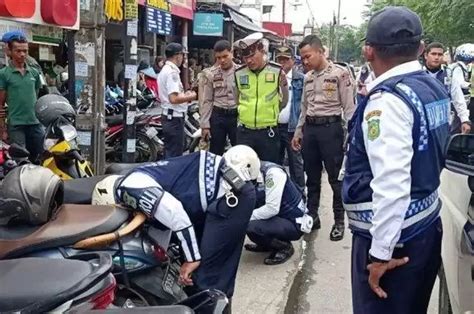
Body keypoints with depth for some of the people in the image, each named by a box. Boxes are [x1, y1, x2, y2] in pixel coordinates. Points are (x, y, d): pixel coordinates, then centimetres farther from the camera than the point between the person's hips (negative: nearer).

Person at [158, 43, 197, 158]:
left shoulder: (164, 70, 16)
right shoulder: (172, 72, -17)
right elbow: (174, 99, -25)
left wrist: (184, 95, 15)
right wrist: (190, 97, -10)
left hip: (168, 116, 11)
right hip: (175, 118, -11)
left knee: (169, 153, 15)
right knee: (175, 156, -6)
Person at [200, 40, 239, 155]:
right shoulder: (210, 74, 2)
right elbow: (207, 101, 3)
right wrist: (205, 125, -1)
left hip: (237, 116, -1)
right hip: (217, 116, 1)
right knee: (215, 153, 9)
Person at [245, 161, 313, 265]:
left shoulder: (272, 172, -23)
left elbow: (272, 208, -28)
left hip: (295, 224, -8)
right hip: (279, 217, 8)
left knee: (252, 228, -27)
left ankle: (285, 247, -1)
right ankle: (266, 244, 12)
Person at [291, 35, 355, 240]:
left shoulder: (340, 73, -7)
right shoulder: (308, 77, 12)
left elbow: (349, 107, -8)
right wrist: (298, 132, 18)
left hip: (330, 127, -6)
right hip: (310, 128, 6)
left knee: (336, 177, 1)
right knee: (312, 176, 13)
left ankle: (339, 220, 12)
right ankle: (312, 215, 25)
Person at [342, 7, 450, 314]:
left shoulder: (387, 100, -21)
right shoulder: (437, 88, 5)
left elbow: (392, 183, -28)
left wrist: (381, 251, -23)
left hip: (393, 233, -9)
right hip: (428, 223, 9)